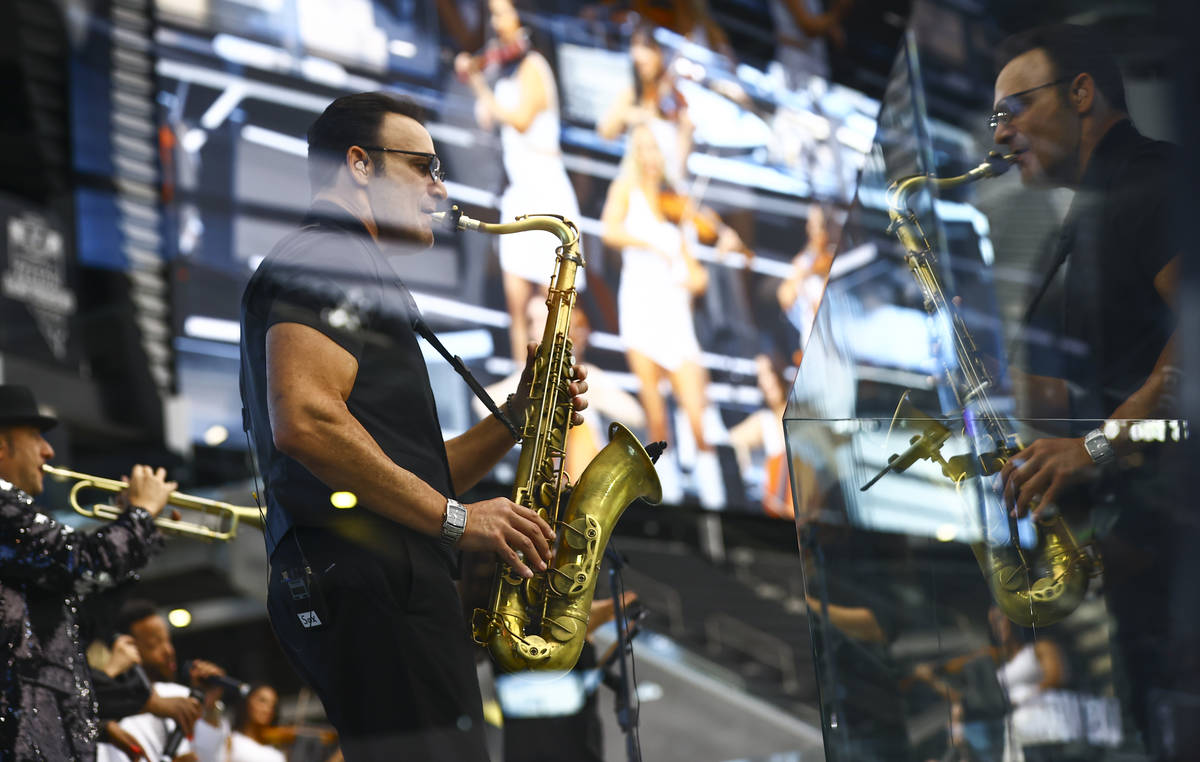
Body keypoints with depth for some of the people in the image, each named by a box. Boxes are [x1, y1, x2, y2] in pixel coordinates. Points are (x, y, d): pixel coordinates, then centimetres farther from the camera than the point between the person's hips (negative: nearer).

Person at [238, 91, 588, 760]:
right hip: (369, 584, -11)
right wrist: (457, 518, -16)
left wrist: (516, 415, 15)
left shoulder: (352, 273, 31)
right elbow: (304, 422, -20)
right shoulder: (327, 259, -2)